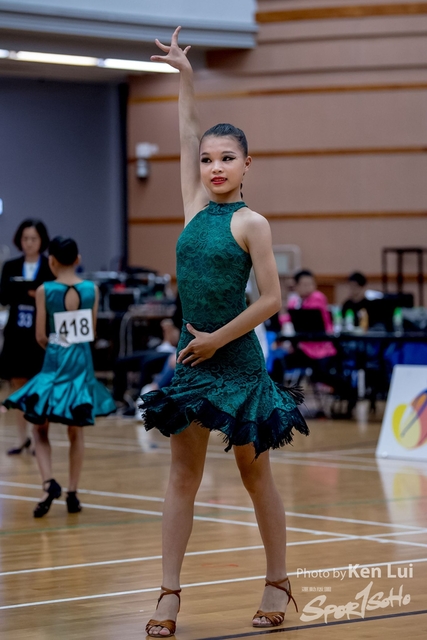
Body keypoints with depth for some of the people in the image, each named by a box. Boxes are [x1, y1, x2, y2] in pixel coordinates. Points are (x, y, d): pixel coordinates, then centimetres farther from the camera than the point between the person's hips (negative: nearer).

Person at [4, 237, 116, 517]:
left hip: (54, 364, -2)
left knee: (40, 429, 9)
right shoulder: (92, 290, -2)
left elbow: (40, 336, -5)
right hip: (82, 363, 2)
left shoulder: (45, 291, -9)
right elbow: (91, 331, 3)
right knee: (76, 432, 13)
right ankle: (73, 493, 12)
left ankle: (49, 482, -12)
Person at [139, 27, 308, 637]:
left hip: (237, 360, -5)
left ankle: (278, 582, 19)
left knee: (255, 473, 6)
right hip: (192, 359, 5)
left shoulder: (250, 222, -9)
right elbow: (188, 138, 11)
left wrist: (218, 339, -10)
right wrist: (184, 77, 8)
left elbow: (271, 299, -11)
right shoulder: (196, 208, 6)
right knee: (183, 474, 4)